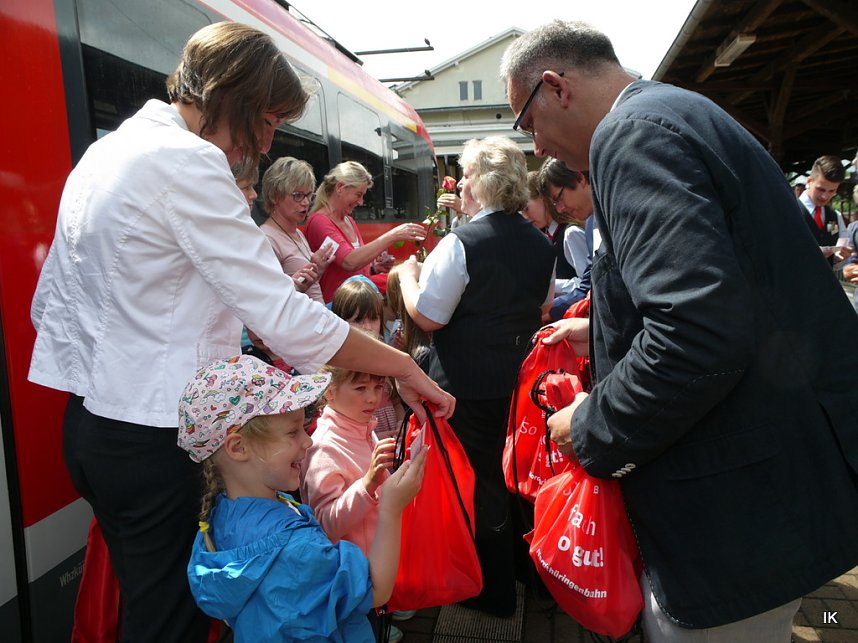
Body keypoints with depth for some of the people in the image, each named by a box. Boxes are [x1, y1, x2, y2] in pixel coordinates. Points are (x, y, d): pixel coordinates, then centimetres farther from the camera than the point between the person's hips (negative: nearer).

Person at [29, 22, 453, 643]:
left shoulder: (103, 151, 11)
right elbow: (284, 317, -23)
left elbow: (48, 305, 14)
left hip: (90, 421, 9)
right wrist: (405, 368, -15)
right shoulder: (186, 162, -18)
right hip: (155, 435, -9)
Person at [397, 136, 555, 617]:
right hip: (521, 379, 7)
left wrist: (408, 276, -2)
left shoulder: (461, 243, -19)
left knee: (479, 482, 9)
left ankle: (495, 590, 26)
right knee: (512, 473, 23)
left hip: (468, 386, -7)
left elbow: (427, 316, -18)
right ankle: (522, 567, 43)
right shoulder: (541, 244, 2)